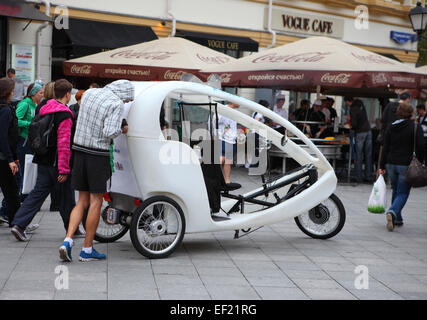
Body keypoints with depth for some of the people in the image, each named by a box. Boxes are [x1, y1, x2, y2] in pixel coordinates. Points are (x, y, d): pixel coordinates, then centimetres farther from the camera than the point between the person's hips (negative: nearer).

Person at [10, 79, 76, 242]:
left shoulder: (45, 110, 8)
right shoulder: (65, 115, -18)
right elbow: (63, 144, -22)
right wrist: (64, 169, -21)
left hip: (43, 161, 7)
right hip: (56, 163, -7)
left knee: (38, 193, 7)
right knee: (66, 197, 7)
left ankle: (19, 224, -4)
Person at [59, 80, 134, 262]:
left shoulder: (89, 93, 10)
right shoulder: (116, 104, -12)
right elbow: (109, 132, -20)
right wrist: (122, 130, -1)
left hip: (79, 150, 6)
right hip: (98, 155, -6)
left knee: (82, 201, 13)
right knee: (96, 201, 4)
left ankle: (67, 241, -2)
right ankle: (87, 250, 7)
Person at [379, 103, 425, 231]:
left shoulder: (391, 128, 6)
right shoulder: (416, 127, -6)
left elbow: (385, 147, 5)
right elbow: (420, 147, -13)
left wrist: (382, 166, 7)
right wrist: (420, 163, -2)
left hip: (391, 164, 5)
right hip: (406, 165, -4)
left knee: (396, 191, 19)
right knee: (403, 193, -1)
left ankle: (397, 219, 22)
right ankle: (392, 212, -27)